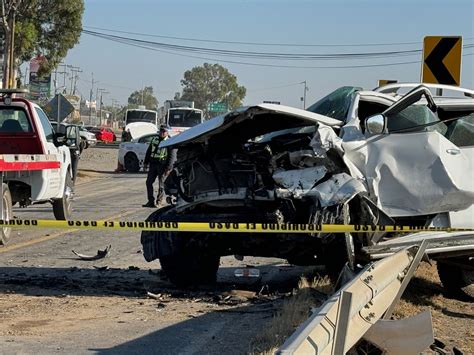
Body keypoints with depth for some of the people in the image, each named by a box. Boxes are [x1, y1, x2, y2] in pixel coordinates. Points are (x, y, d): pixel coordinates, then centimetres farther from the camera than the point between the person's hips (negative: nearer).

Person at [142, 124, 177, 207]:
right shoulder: (154, 140, 16)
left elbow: (172, 156, -8)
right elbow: (148, 152, 23)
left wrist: (168, 167, -16)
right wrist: (146, 162, 17)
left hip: (162, 166, -6)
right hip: (153, 164, 6)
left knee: (161, 184, -3)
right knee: (149, 182, 2)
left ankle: (159, 202, 3)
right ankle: (151, 201, 8)